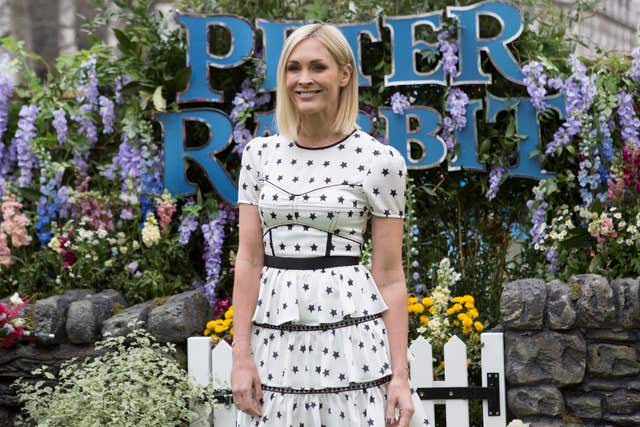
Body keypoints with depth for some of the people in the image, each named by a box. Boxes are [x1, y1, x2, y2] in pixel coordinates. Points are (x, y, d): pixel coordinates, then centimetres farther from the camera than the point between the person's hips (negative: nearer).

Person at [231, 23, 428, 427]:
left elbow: (389, 276, -2)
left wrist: (400, 375, -6)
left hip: (350, 334, -3)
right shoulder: (260, 155, 6)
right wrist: (242, 356, -3)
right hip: (274, 341, 3)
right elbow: (249, 260, 4)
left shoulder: (380, 161, -3)